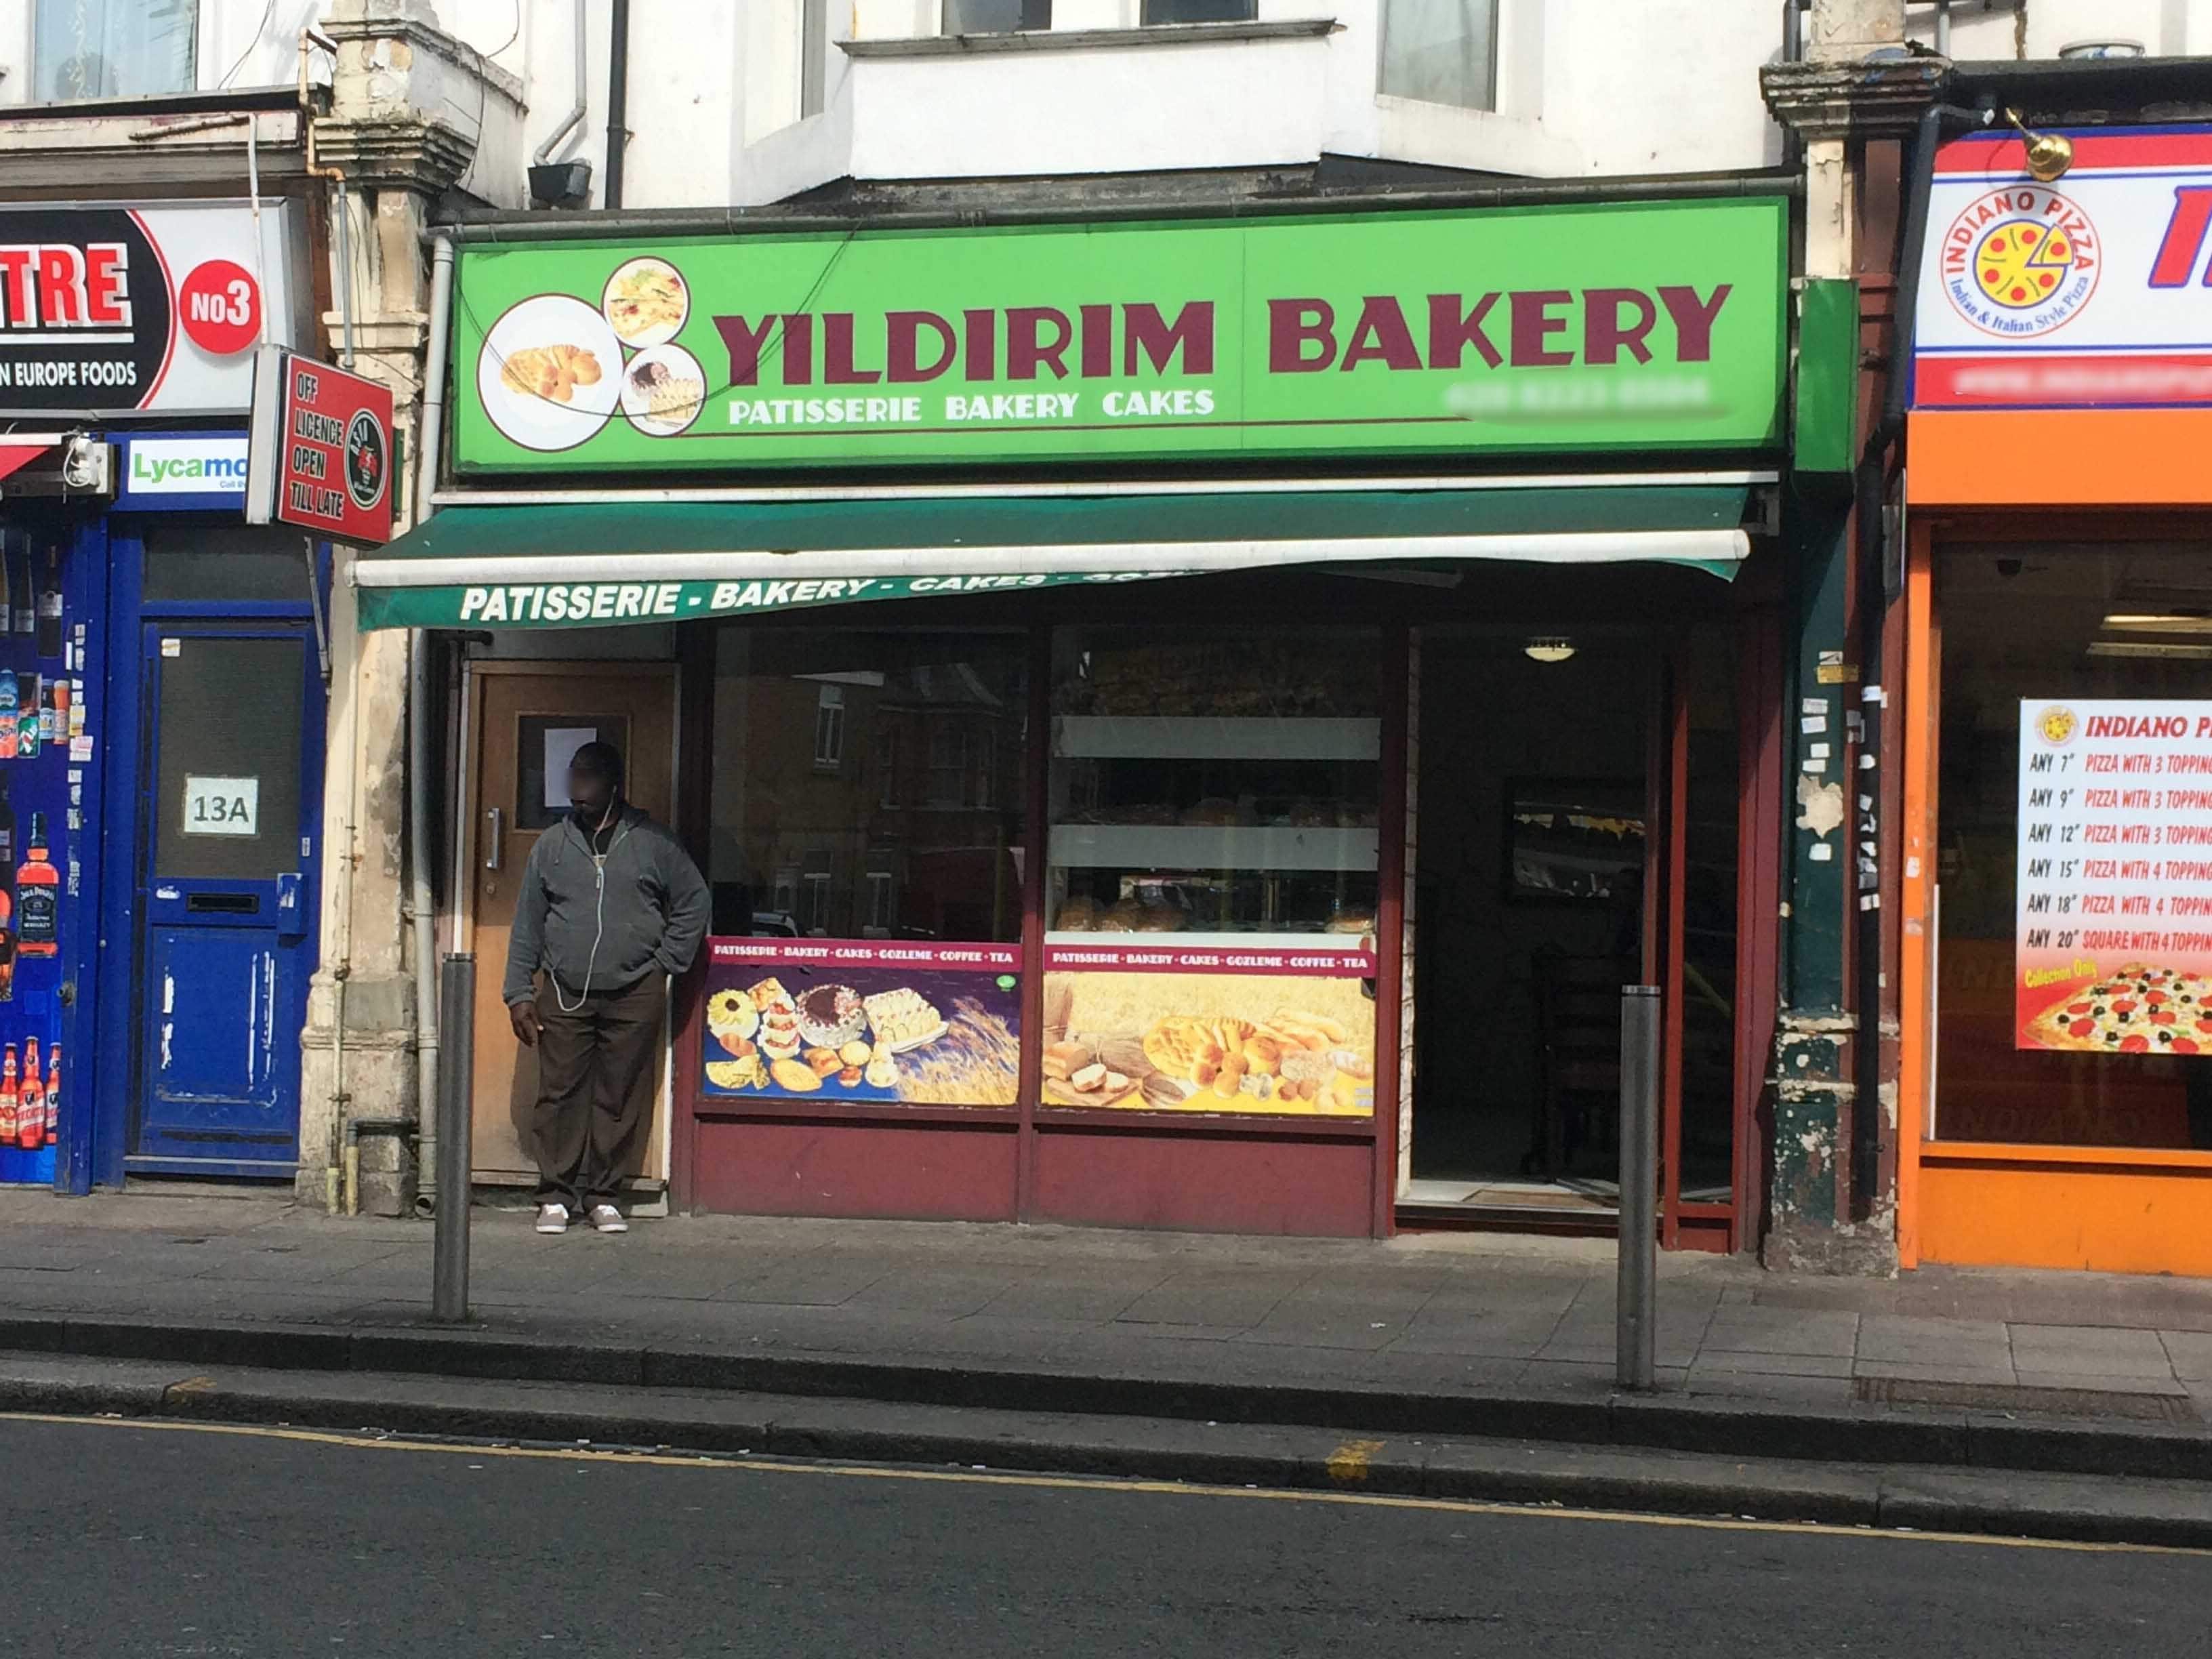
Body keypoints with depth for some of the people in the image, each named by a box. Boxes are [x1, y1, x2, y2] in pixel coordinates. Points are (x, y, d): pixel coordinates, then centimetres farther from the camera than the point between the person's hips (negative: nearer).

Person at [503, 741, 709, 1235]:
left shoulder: (654, 843, 4)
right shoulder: (553, 845, 10)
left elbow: (693, 903, 10)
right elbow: (527, 923, 11)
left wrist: (664, 965, 2)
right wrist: (519, 993, 6)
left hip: (634, 994, -1)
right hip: (564, 994, 1)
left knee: (618, 1098, 2)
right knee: (560, 1094, -1)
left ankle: (602, 1194, 11)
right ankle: (557, 1194, 8)